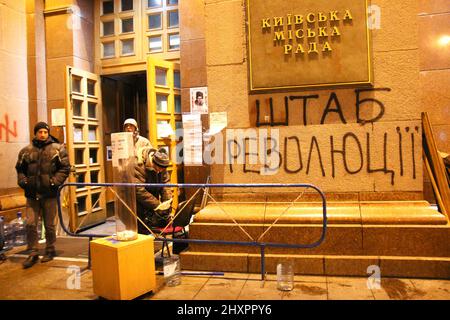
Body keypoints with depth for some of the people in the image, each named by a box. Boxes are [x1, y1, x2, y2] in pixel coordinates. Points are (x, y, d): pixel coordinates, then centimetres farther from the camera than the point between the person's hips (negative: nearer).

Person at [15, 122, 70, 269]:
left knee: (50, 224, 8)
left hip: (49, 193, -2)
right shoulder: (26, 151, 7)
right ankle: (33, 253, 15)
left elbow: (65, 168, -2)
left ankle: (50, 250, 24)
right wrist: (23, 181, -1)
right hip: (32, 194, 2)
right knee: (31, 224, 3)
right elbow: (20, 169, 16)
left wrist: (54, 181, -12)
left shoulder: (58, 149, 0)